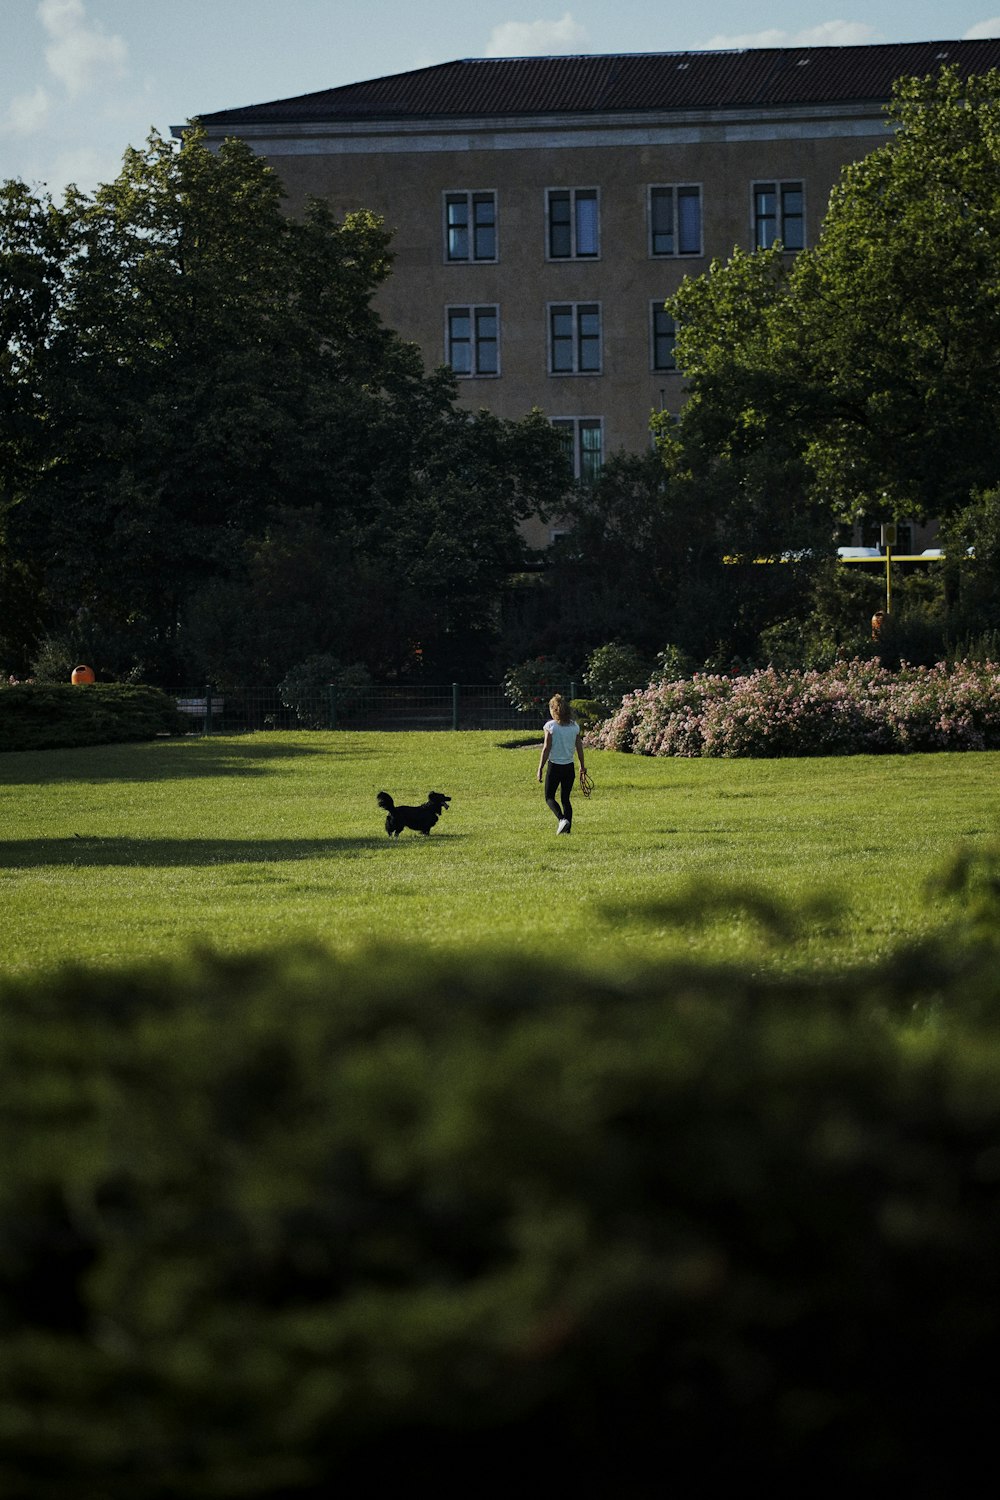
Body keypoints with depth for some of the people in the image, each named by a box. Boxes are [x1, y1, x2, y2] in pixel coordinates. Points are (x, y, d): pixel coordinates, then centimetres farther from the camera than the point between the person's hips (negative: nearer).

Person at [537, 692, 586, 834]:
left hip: (554, 766, -4)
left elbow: (546, 748, -12)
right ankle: (567, 827, 7)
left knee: (549, 797, 7)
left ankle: (562, 819, -16)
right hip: (569, 767, 4)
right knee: (566, 798, 14)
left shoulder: (551, 726, -10)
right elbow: (579, 747, 7)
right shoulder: (574, 726, 2)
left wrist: (540, 768, -7)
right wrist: (582, 765, 19)